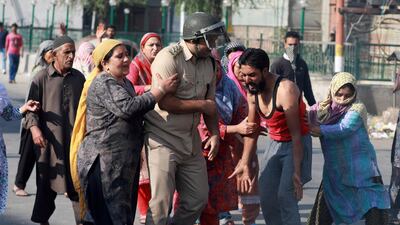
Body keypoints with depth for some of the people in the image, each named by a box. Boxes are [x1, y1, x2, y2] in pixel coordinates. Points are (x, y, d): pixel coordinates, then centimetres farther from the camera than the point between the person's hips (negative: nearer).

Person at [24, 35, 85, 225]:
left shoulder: (79, 77, 10)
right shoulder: (42, 78, -1)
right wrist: (34, 127, -18)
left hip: (75, 139, 2)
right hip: (49, 140, -2)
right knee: (47, 183, 7)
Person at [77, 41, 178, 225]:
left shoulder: (126, 83, 18)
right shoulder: (103, 84, -12)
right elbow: (128, 108, -26)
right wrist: (161, 90, -20)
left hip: (125, 163, 9)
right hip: (103, 162, -9)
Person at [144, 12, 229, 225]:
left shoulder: (208, 63, 9)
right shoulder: (169, 58, -16)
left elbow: (210, 103, 16)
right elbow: (165, 102, -24)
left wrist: (215, 133, 1)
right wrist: (201, 105, -13)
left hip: (191, 141, 8)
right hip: (163, 140, -8)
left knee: (197, 199, 10)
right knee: (161, 202, -5)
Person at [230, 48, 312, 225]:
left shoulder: (285, 90, -25)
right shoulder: (252, 92, -3)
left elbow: (295, 134, -25)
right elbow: (252, 131, 6)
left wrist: (296, 171, -28)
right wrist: (245, 165, 2)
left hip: (297, 144, -7)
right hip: (274, 143, 7)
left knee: (285, 196, -19)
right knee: (267, 199, 2)